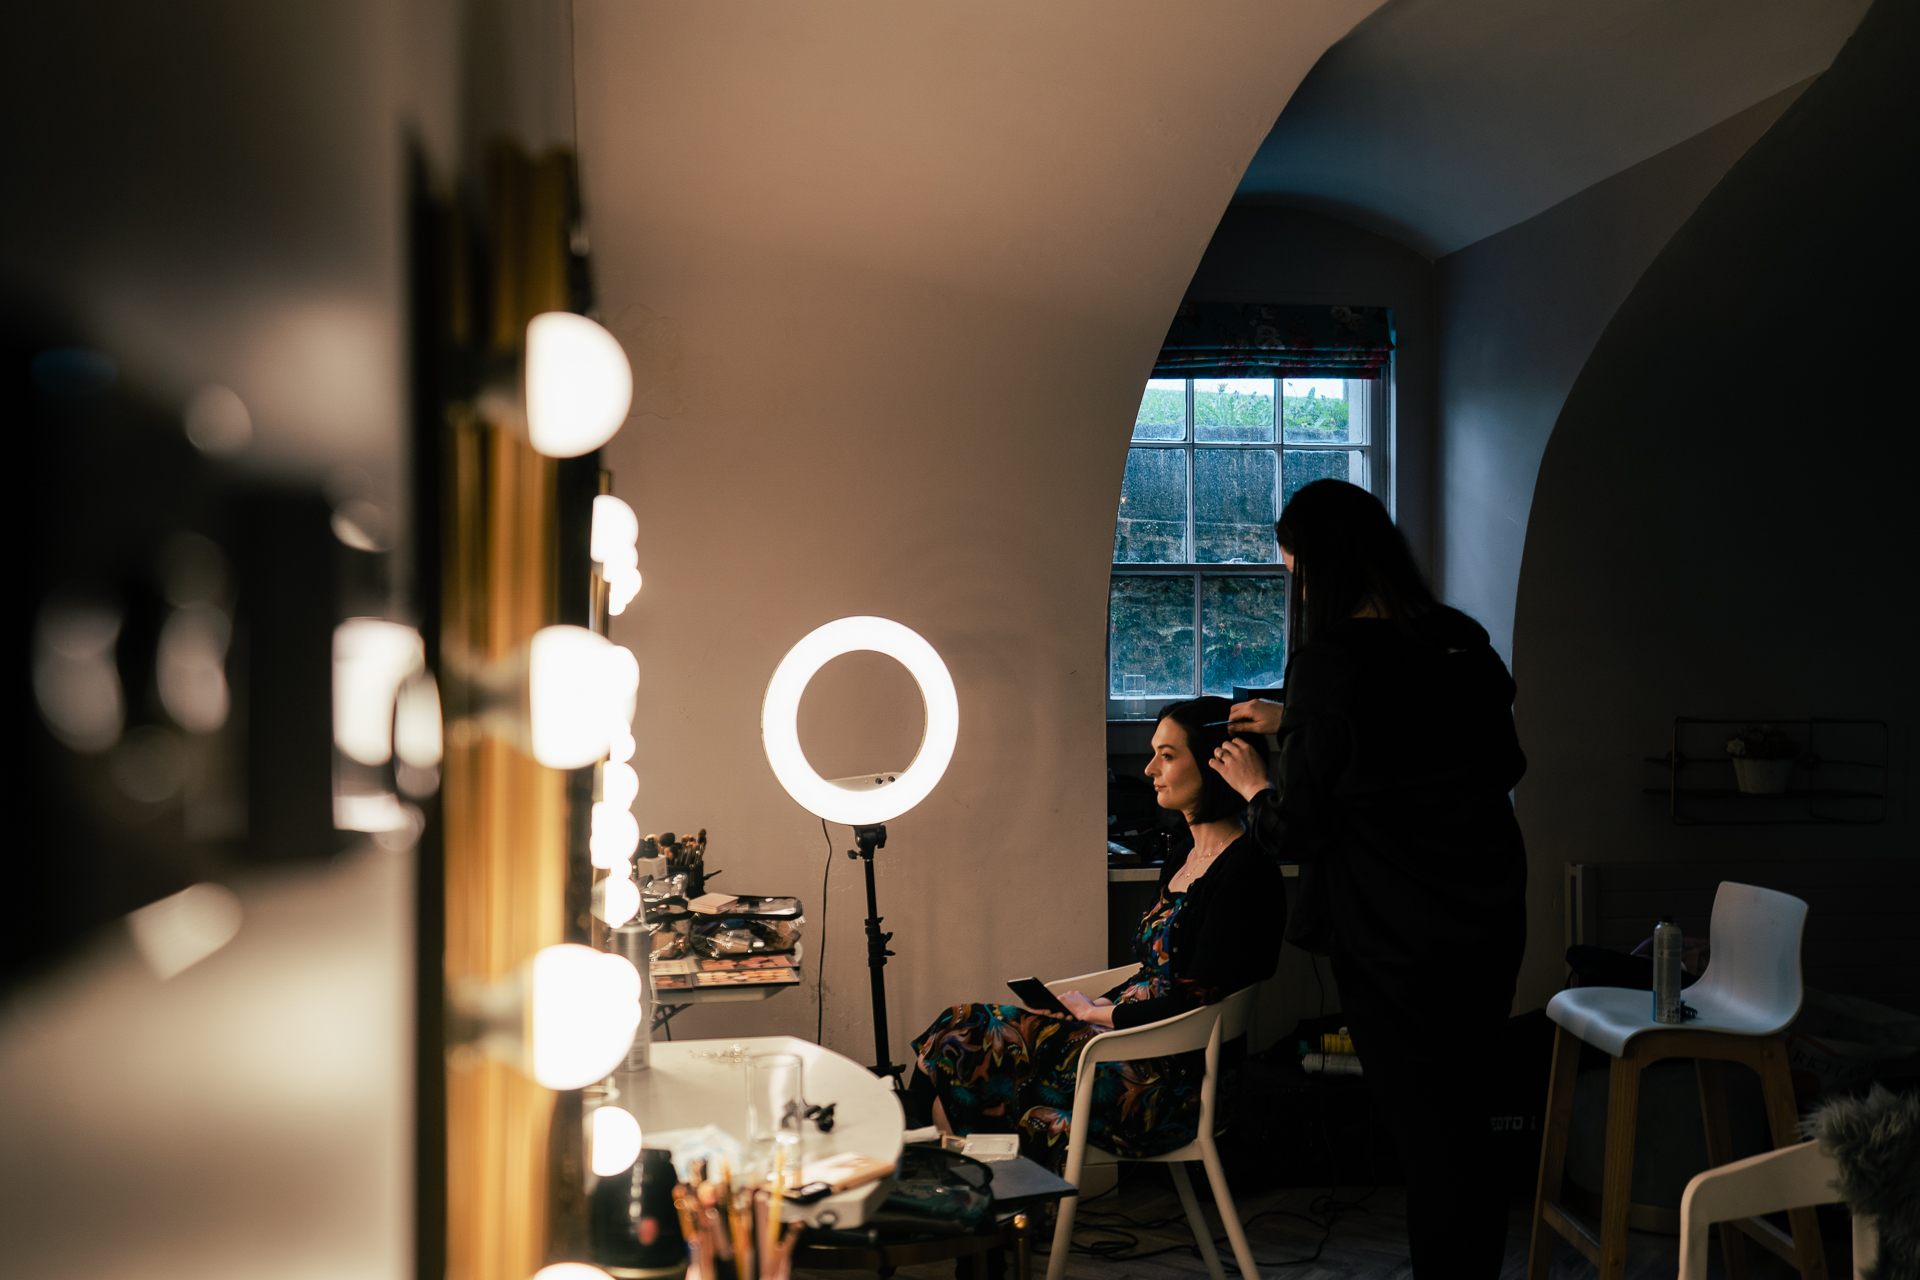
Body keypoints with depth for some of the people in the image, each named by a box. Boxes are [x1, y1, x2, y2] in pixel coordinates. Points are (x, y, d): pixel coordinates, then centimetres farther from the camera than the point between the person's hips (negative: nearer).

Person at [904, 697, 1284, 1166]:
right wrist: (1099, 1003, 2)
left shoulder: (1245, 870, -14)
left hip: (1175, 1083, -9)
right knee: (959, 1028, -7)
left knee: (960, 1045, -16)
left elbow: (1193, 1005, -17)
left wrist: (1096, 1011, -5)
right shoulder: (1181, 862, 15)